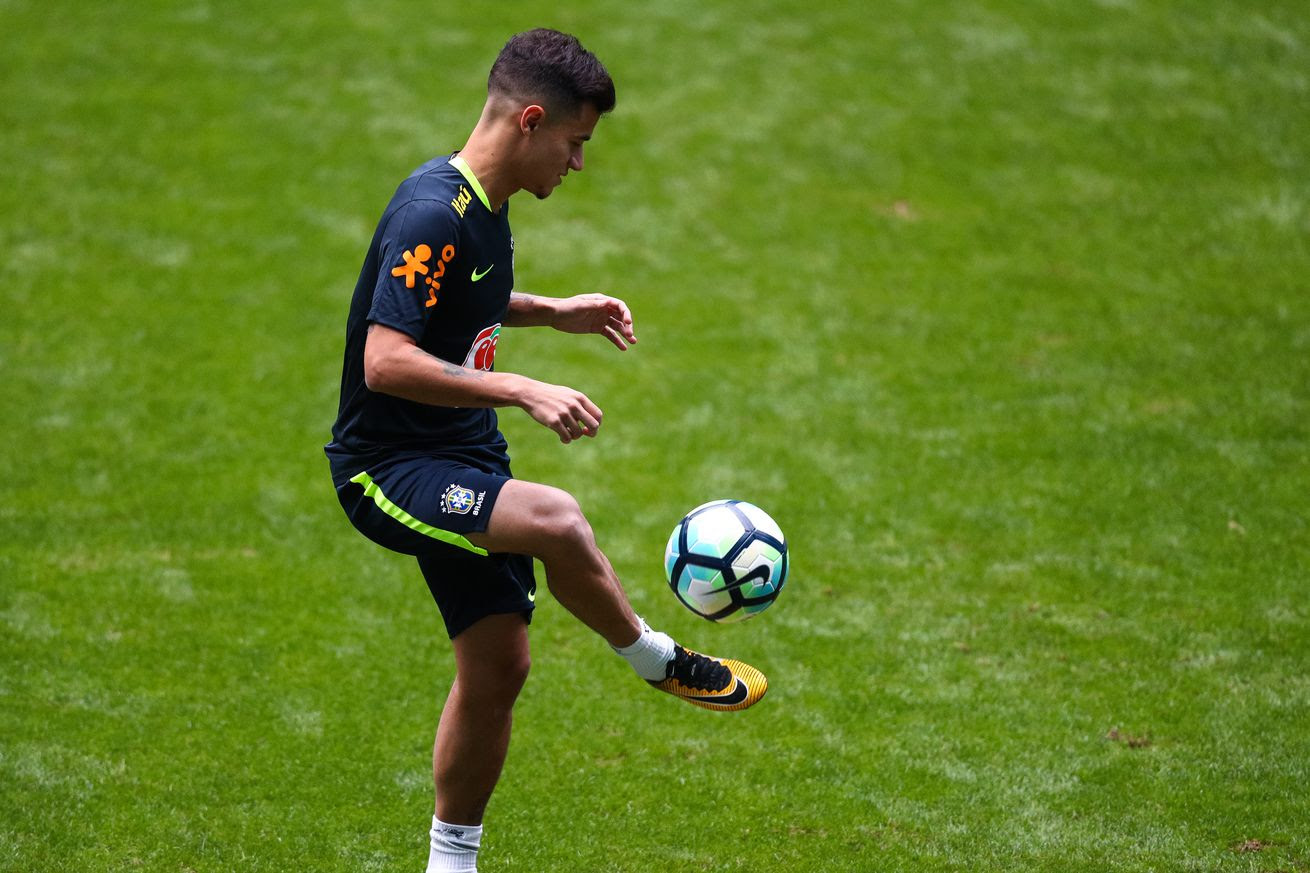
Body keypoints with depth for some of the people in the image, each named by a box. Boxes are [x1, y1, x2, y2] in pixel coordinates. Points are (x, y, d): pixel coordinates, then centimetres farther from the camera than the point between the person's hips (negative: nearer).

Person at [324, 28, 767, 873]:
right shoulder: (431, 215, -22)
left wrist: (553, 312, 15)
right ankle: (660, 662, -11)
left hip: (463, 464, 10)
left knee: (496, 667, 9)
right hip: (388, 468, -10)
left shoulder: (485, 207, 8)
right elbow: (386, 361, -30)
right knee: (555, 519, -34)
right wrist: (524, 391, -30)